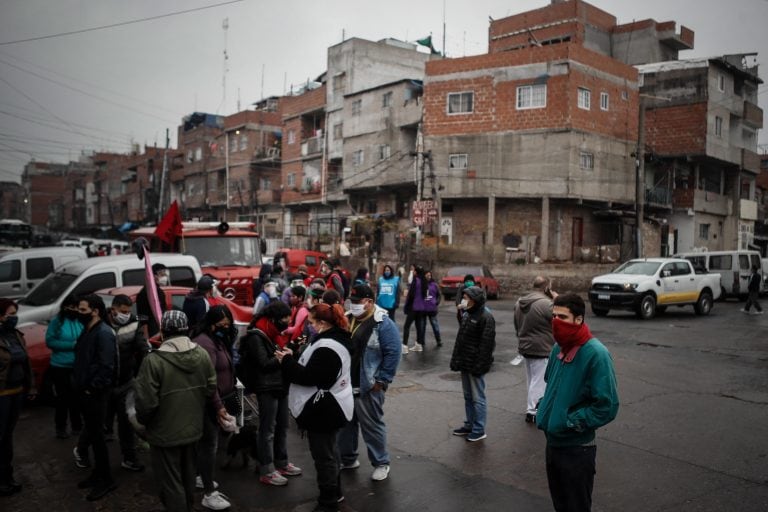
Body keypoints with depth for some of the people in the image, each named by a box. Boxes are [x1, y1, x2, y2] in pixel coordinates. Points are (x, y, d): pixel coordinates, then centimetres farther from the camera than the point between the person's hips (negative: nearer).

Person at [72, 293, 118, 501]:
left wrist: (92, 388, -19)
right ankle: (98, 474, 30)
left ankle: (106, 480, 10)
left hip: (96, 393, -9)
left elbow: (106, 367, -24)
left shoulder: (104, 333, -20)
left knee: (96, 434, -2)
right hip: (86, 391, 9)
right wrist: (78, 382, 12)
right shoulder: (88, 330, 11)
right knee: (92, 431, 17)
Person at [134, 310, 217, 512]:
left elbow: (146, 401, -21)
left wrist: (142, 420, 1)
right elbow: (211, 389, 3)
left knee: (171, 482, 9)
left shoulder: (154, 360, -24)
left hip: (165, 432, -6)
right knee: (188, 477, 24)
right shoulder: (202, 354, -6)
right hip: (193, 428, 6)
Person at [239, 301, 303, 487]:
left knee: (282, 427, 15)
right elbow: (264, 364, -19)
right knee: (267, 430, -2)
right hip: (267, 388, -9)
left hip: (281, 386, 9)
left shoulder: (274, 334, 14)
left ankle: (282, 463, 28)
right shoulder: (256, 336, -13)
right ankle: (266, 471, 6)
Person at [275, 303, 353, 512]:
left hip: (323, 409, -11)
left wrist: (287, 361, -16)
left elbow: (309, 377, -27)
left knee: (323, 455, 3)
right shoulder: (335, 339, 7)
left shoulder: (326, 348, -27)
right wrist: (293, 358, 2)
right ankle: (334, 492, 39)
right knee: (330, 450, 23)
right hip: (330, 406, 11)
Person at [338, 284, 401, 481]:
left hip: (368, 387, -7)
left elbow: (393, 353, -16)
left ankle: (381, 463, 19)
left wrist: (382, 380, -16)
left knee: (372, 425, 3)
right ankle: (347, 459, 35)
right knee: (345, 423, 18)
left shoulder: (383, 324, -15)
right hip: (344, 384, 7)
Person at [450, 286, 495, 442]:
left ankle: (479, 430, 11)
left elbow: (486, 344, -19)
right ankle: (469, 425, 28)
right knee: (468, 396, 17)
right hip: (465, 364, 9)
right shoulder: (467, 315, 11)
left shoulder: (486, 317, -16)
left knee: (477, 398, 1)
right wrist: (455, 359, 13)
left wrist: (480, 365, -20)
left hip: (475, 365, -9)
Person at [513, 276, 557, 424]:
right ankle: (532, 411, 6)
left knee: (531, 380, 19)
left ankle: (532, 406, 30)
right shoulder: (546, 303, -21)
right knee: (539, 381, 2)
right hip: (542, 350, -8)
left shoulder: (519, 302, 6)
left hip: (525, 347, 8)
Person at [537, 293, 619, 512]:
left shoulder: (596, 354, -21)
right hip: (553, 441, 7)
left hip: (577, 448, -7)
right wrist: (545, 409, 7)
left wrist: (570, 422, -17)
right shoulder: (559, 347, 2)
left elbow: (607, 406, -23)